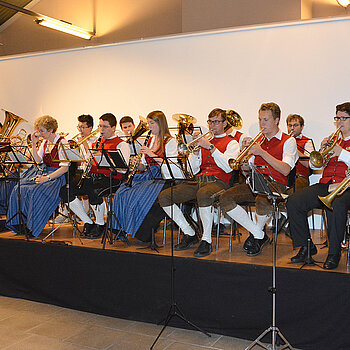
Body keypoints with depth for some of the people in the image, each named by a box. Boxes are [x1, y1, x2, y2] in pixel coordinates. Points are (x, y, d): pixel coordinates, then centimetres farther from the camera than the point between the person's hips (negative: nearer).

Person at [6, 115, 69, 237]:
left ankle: (33, 227, -16)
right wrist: (34, 144, 5)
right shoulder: (45, 142, 13)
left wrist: (47, 178, -25)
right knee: (19, 189, -13)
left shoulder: (62, 143, -13)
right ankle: (19, 222, -5)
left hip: (56, 176, -8)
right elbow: (38, 160, 12)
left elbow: (65, 168, -18)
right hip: (42, 171, 8)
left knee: (37, 193, -31)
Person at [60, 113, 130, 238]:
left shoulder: (121, 144, 1)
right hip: (92, 177, 7)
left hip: (111, 179, -7)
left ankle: (100, 224, -10)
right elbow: (88, 160, 28)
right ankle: (88, 223, -2)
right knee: (65, 191, -13)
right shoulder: (96, 142, 23)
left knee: (93, 192, -38)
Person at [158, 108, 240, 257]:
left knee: (203, 194, -42)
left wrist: (210, 147, -9)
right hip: (198, 181, 6)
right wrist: (196, 150, 2)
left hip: (218, 182, -6)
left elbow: (228, 167, -10)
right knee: (164, 196, -13)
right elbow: (193, 170, 17)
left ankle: (206, 241, -26)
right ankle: (190, 234, -2)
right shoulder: (204, 141, 25)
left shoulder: (232, 143, 11)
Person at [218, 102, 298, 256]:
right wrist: (246, 153, 0)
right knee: (225, 199, -18)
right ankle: (258, 233, -7)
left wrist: (262, 152, -15)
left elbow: (286, 170, -13)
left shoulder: (288, 141, 4)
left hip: (276, 184, -6)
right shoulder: (258, 141, 21)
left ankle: (258, 234, -7)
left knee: (262, 200, -40)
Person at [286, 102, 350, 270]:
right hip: (325, 185, 6)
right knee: (293, 201, -17)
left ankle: (334, 253, -20)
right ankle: (306, 246, -5)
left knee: (336, 206, -39)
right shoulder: (332, 139, 24)